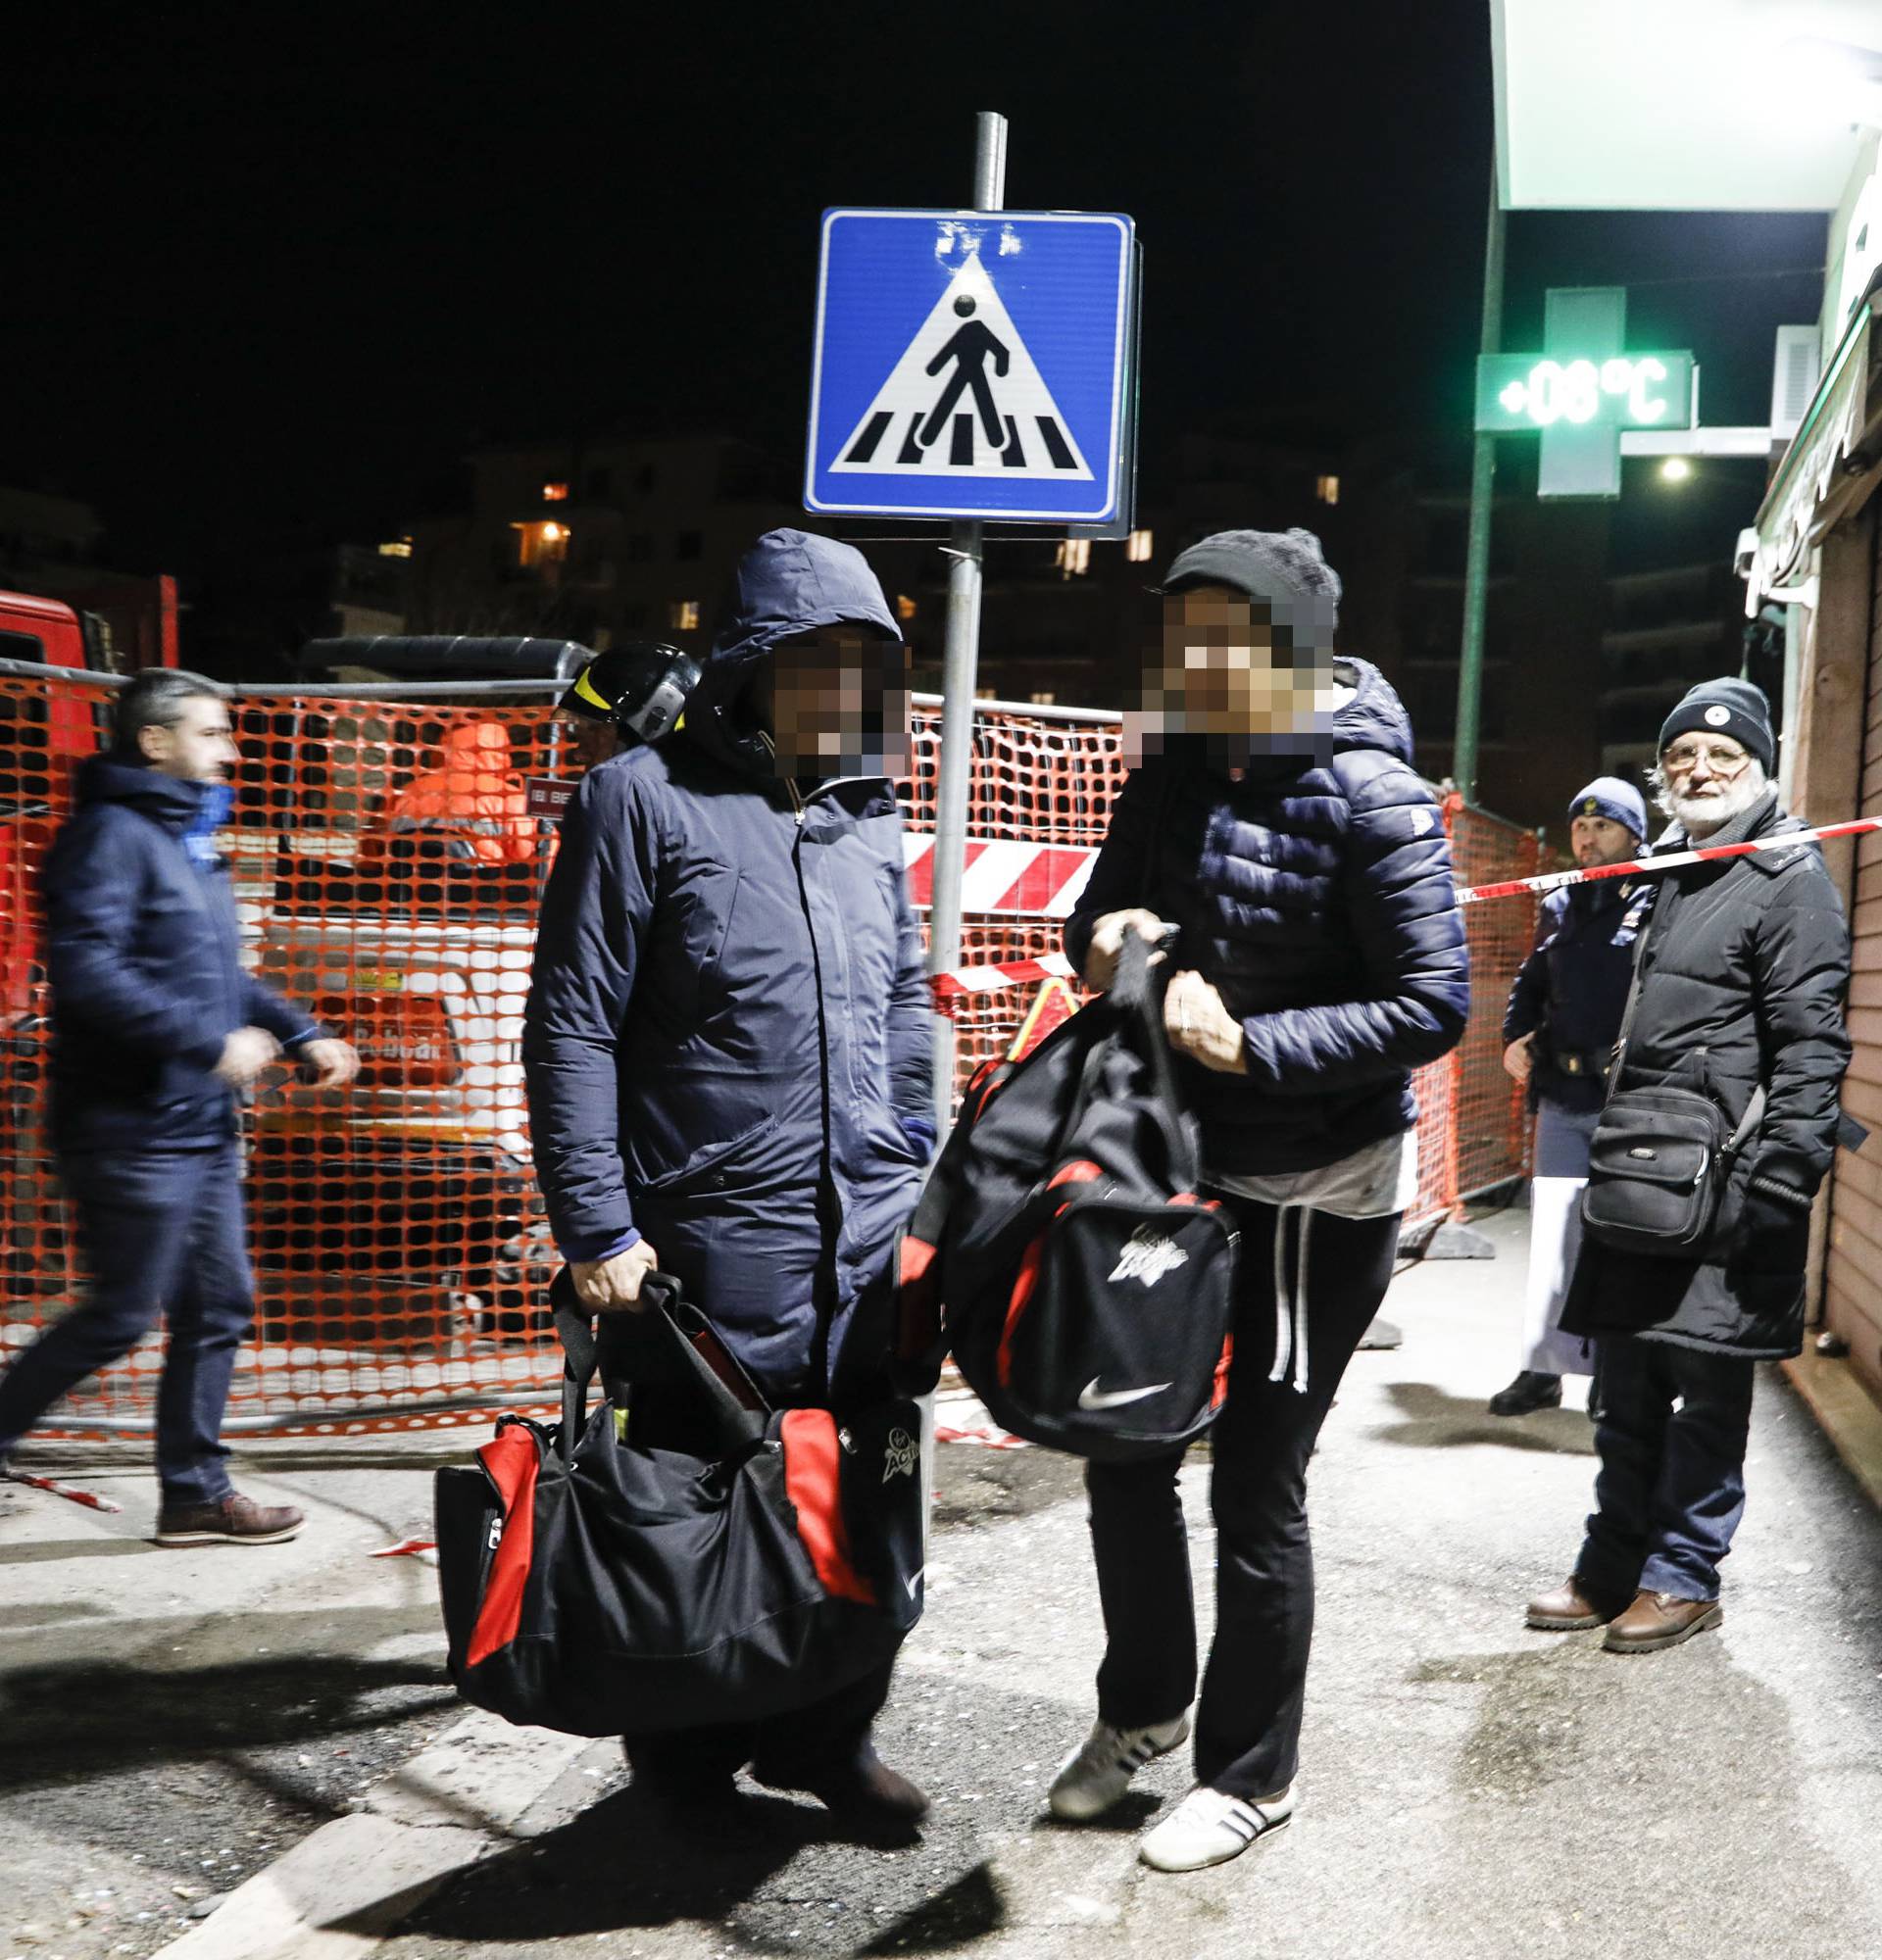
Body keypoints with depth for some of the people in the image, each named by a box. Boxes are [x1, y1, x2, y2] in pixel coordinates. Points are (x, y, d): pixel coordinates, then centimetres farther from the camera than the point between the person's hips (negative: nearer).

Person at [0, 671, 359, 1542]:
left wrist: (303, 1035, 14)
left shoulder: (186, 841, 17)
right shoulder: (111, 835, -13)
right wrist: (211, 1042, -24)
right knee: (121, 1316, -3)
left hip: (204, 1129, 10)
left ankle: (196, 1493, 21)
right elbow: (86, 972, -25)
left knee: (218, 1307, 11)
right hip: (135, 1133, -10)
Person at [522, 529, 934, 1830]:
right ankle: (688, 1752, 28)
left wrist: (921, 1181, 15)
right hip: (719, 1236, -5)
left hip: (873, 1236, 6)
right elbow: (571, 1024, -8)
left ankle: (827, 1735, 31)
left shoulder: (871, 819, 13)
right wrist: (597, 1225, -12)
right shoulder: (645, 799, -6)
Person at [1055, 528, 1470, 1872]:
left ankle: (1252, 1773, 24)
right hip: (1185, 1160, 7)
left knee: (1257, 1483, 3)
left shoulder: (1367, 794, -17)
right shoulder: (1173, 768, 3)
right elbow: (1104, 914, 14)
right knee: (1124, 1445, 14)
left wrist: (1251, 1043, -26)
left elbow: (1435, 1005, -20)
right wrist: (1105, 938, -9)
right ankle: (1145, 1707, 37)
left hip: (1319, 1192, -7)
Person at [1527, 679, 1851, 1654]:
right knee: (1627, 1385, 12)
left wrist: (1776, 1185, -20)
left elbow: (1810, 1046, -14)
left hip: (1722, 1184, -7)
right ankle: (1614, 1567, 22)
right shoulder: (1658, 878, 18)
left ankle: (1684, 1575, 12)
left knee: (1705, 1381, 1)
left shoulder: (1789, 879, -6)